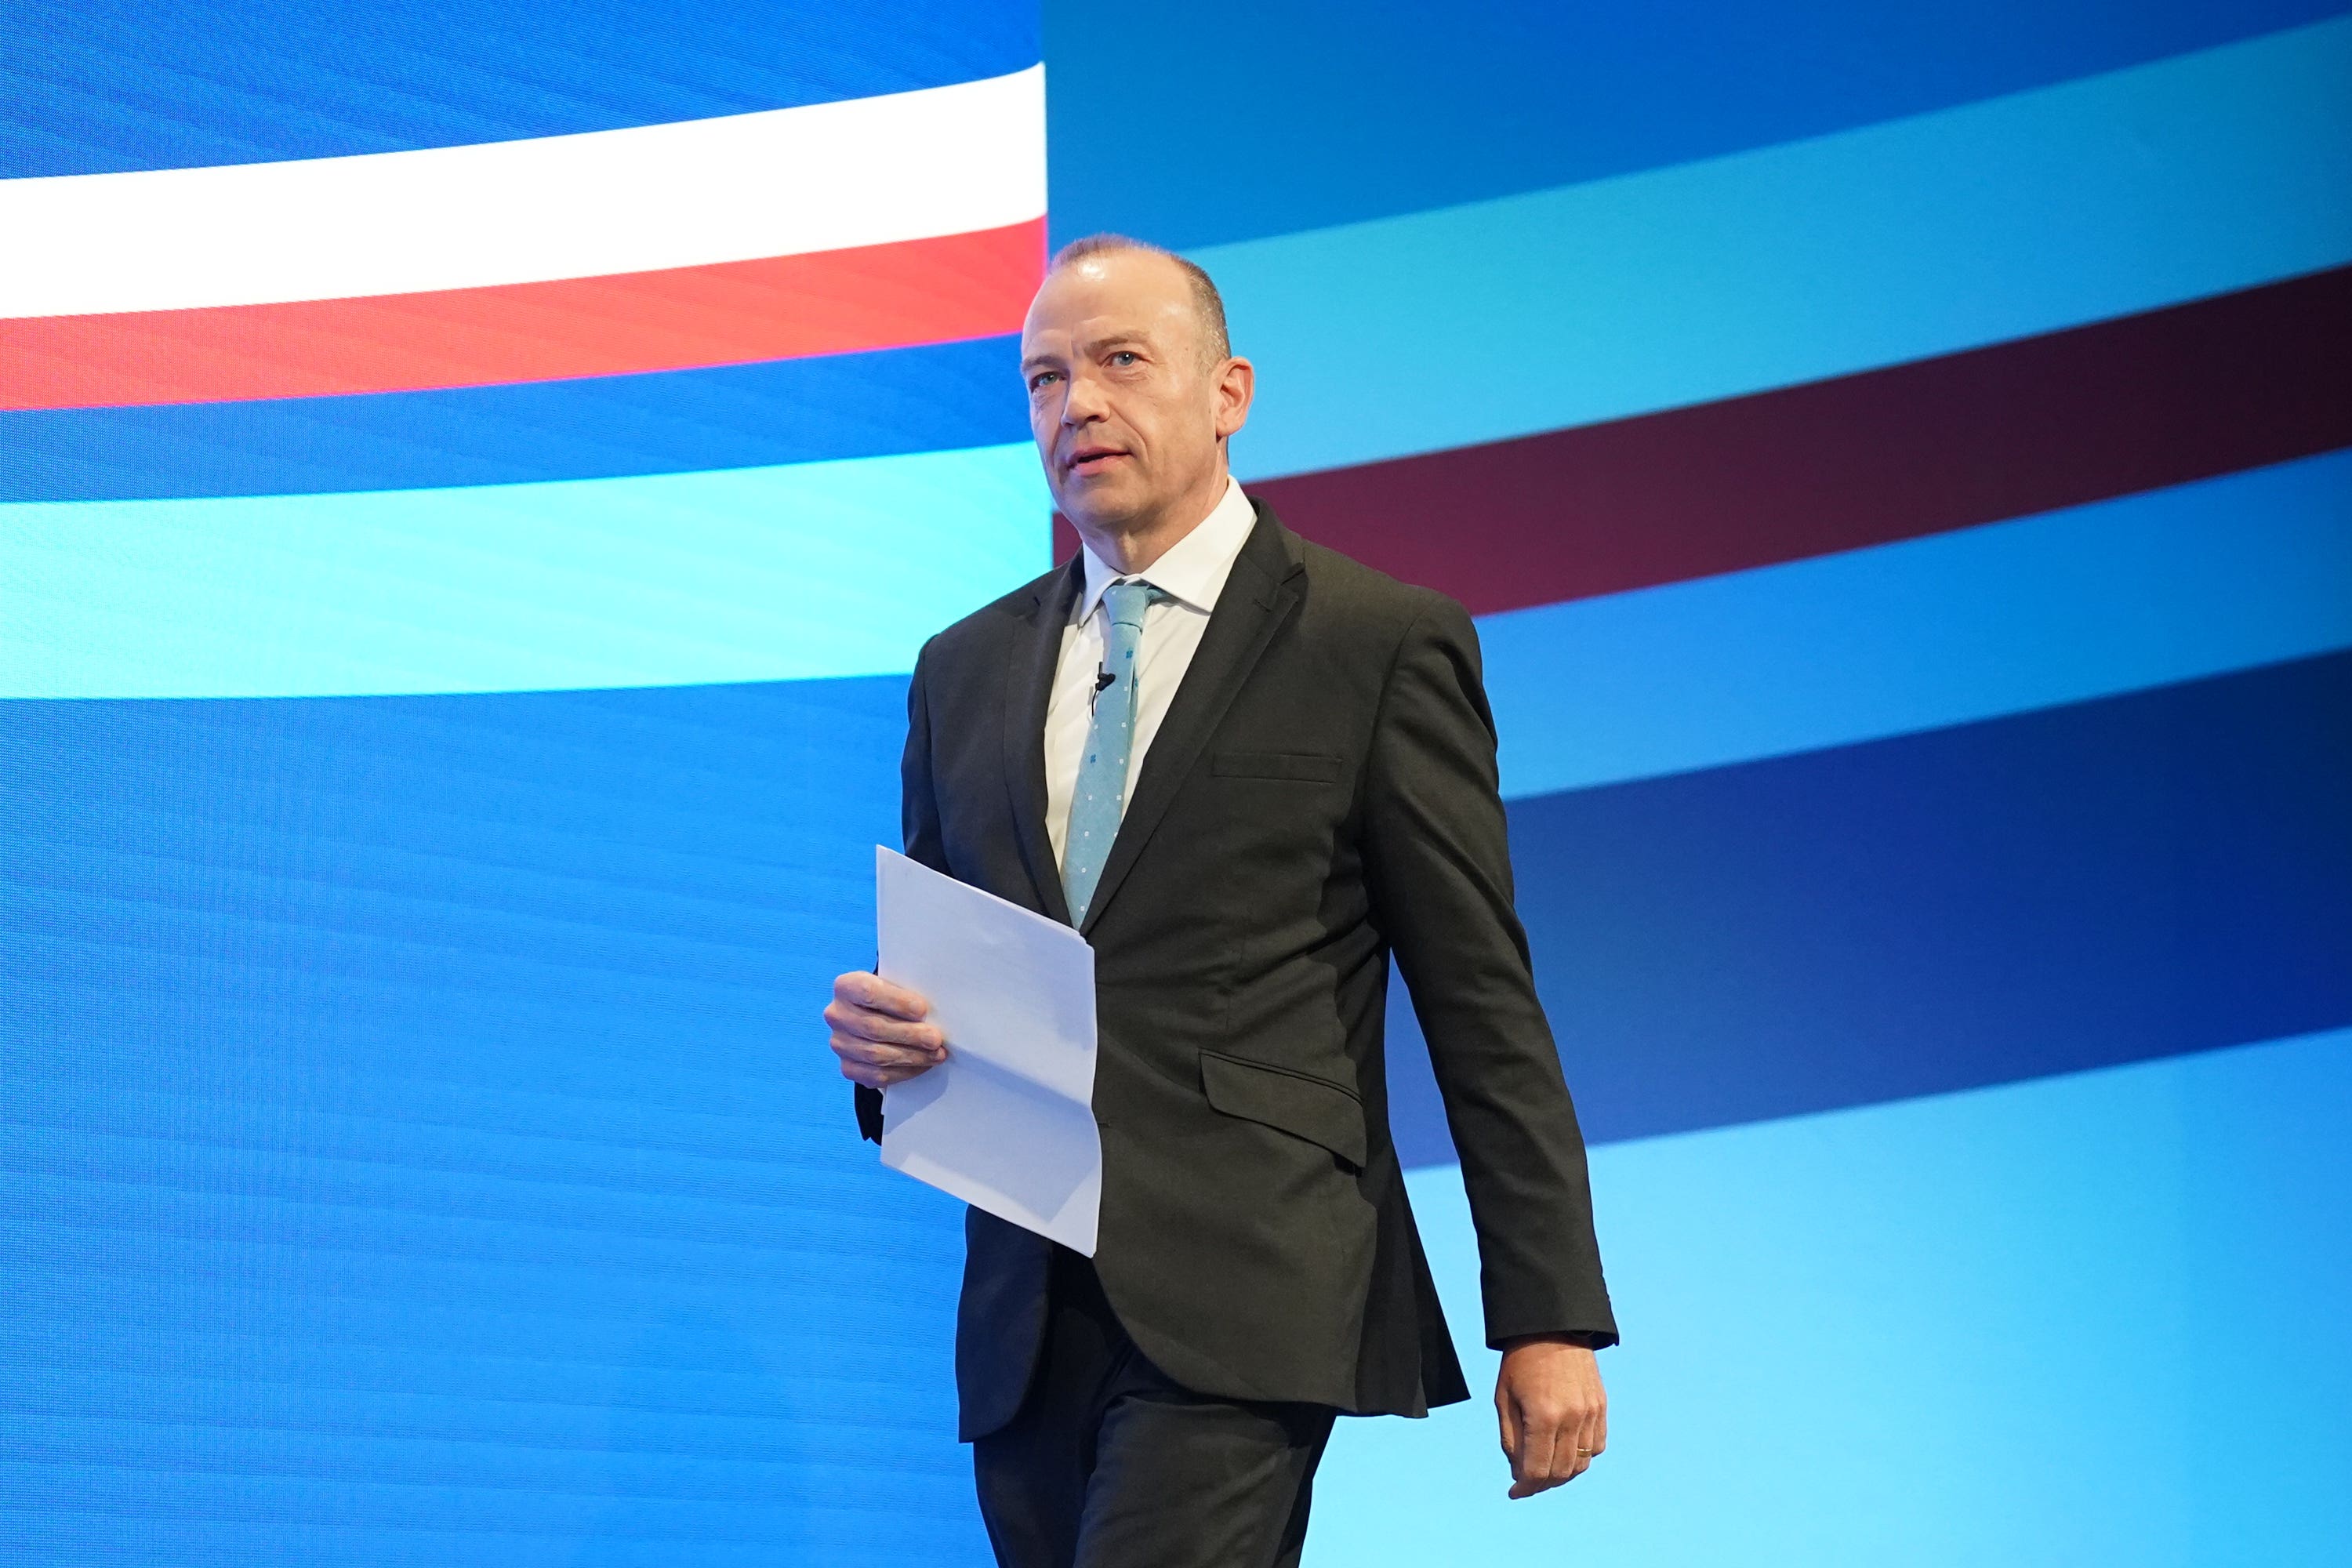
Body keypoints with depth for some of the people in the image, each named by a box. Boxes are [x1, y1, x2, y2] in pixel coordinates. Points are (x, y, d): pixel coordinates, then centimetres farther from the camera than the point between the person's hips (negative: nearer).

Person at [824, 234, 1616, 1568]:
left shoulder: (1380, 644, 1)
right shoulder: (964, 672, 17)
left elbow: (1484, 1004, -1)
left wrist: (1550, 1318, -4)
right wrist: (880, 1033, -3)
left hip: (1243, 1302, -6)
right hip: (1028, 1320, 6)